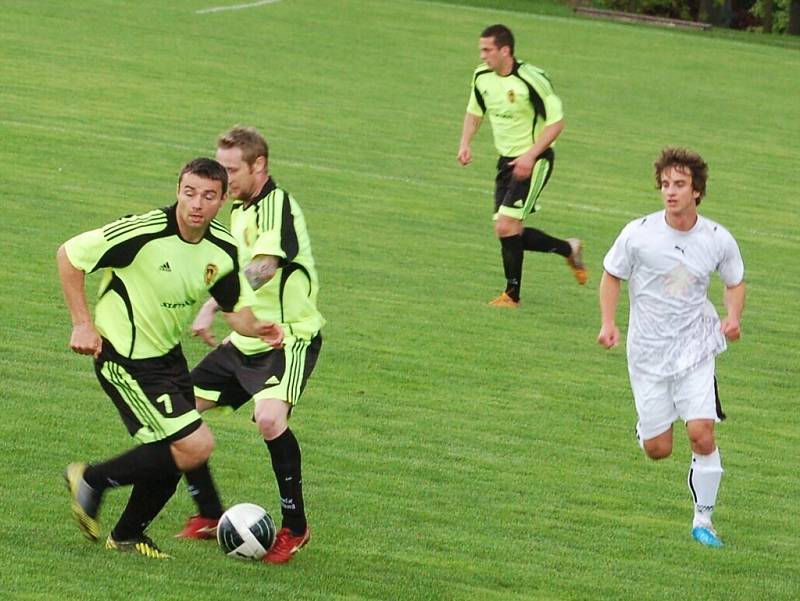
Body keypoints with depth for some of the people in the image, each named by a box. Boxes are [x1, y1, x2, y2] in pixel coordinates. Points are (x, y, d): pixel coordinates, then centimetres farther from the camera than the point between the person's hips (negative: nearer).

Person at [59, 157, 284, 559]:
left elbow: (235, 308, 9)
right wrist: (83, 324, -18)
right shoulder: (143, 232, -25)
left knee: (171, 455, 12)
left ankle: (128, 535, 35)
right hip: (124, 358, -8)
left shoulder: (223, 249, -4)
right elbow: (69, 255, -16)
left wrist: (256, 327, -13)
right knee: (195, 446, -13)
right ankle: (92, 480, 3)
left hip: (168, 355, 8)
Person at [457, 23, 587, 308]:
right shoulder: (481, 77, 1)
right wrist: (465, 143, 2)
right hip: (507, 160, 8)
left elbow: (556, 122, -16)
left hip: (534, 160, -8)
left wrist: (531, 155, -24)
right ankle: (569, 249, 26)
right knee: (508, 232, 6)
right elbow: (474, 112, 19)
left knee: (507, 227, -16)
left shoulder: (531, 80, -20)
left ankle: (512, 294, -1)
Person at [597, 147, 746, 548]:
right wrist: (608, 322, -8)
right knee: (657, 450, 3)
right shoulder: (638, 234, -11)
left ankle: (703, 521, -1)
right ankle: (646, 424, 43)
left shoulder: (718, 240, -7)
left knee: (701, 433, -17)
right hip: (648, 350, 0)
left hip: (696, 349, 0)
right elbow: (612, 275, 5)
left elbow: (734, 283, 12)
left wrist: (733, 316, -8)